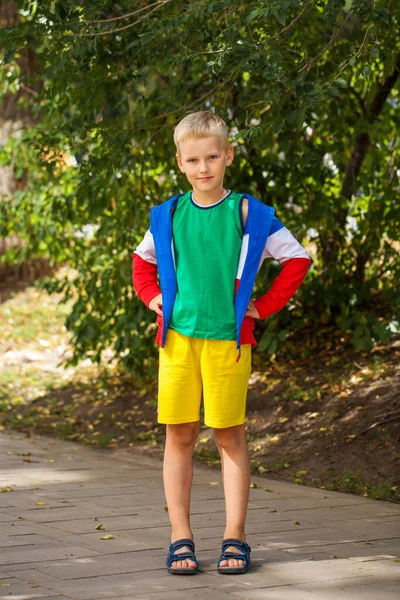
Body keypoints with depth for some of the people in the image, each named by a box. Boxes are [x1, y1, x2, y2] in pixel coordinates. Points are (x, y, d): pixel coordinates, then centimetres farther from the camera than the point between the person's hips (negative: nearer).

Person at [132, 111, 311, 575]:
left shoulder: (248, 214, 0)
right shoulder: (168, 216, 7)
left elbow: (296, 259, 5)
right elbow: (143, 260, 26)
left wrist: (264, 306, 0)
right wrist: (152, 297, 10)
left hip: (229, 339, -2)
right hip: (178, 337, 2)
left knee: (230, 435, 2)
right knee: (179, 436, 3)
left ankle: (234, 538, 8)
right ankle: (181, 537, 9)